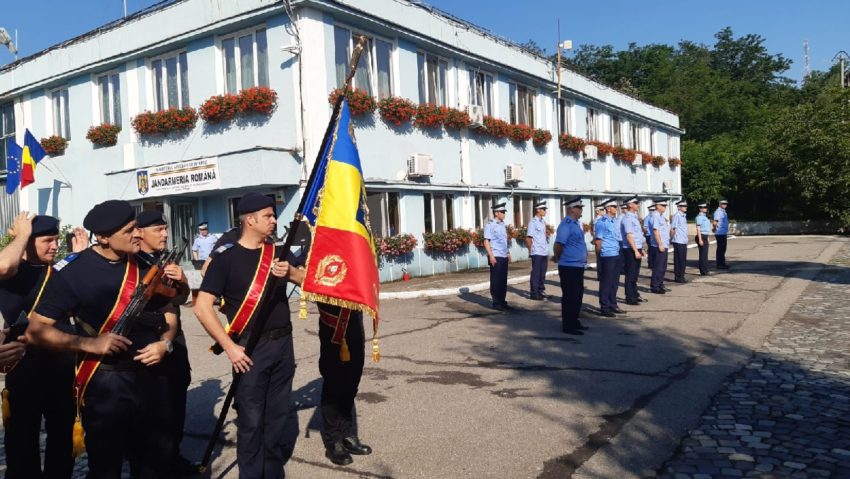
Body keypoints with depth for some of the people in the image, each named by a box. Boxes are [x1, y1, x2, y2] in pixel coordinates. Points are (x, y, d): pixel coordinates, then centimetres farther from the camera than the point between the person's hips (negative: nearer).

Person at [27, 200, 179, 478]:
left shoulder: (146, 263, 3)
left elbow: (167, 311, 15)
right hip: (105, 382, -4)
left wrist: (164, 343, -4)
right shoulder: (73, 271, -11)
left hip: (152, 376, 4)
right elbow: (36, 331, -11)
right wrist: (90, 344, -22)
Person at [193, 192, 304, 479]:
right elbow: (202, 307, -11)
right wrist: (230, 347, -16)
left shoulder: (279, 252, 8)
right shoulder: (226, 259, -7)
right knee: (251, 419, 1)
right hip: (251, 348, -5)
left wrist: (291, 272, -19)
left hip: (283, 343, 5)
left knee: (278, 415, 14)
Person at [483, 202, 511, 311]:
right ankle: (496, 303, 7)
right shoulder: (490, 225, -10)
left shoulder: (502, 225, 14)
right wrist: (491, 256, -20)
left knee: (503, 281, 11)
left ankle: (502, 302, 19)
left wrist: (508, 253, 18)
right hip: (496, 257, -8)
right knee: (496, 281, 0)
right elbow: (486, 242, -14)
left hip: (504, 257, 8)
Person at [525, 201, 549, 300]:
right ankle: (534, 293, 6)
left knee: (542, 273, 13)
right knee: (536, 273, -1)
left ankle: (541, 291, 22)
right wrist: (531, 251, -7)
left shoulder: (543, 222, 12)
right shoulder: (533, 222, -12)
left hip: (544, 252, 7)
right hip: (537, 252, -7)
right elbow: (528, 238, -11)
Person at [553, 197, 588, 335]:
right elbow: (558, 244, -21)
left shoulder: (575, 224, 14)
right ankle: (567, 325, 8)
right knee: (569, 296, -1)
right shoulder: (566, 225, -17)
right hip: (569, 267, -9)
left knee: (578, 295, 17)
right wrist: (557, 258, -5)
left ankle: (574, 322, 29)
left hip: (578, 266, 9)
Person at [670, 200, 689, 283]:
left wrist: (686, 239, 17)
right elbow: (672, 229, -13)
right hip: (678, 242, -9)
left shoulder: (684, 216, 13)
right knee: (679, 260, -3)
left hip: (684, 242, 9)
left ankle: (681, 276, 20)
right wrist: (672, 239, -10)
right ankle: (678, 277, 4)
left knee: (683, 260, 12)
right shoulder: (676, 216, -13)